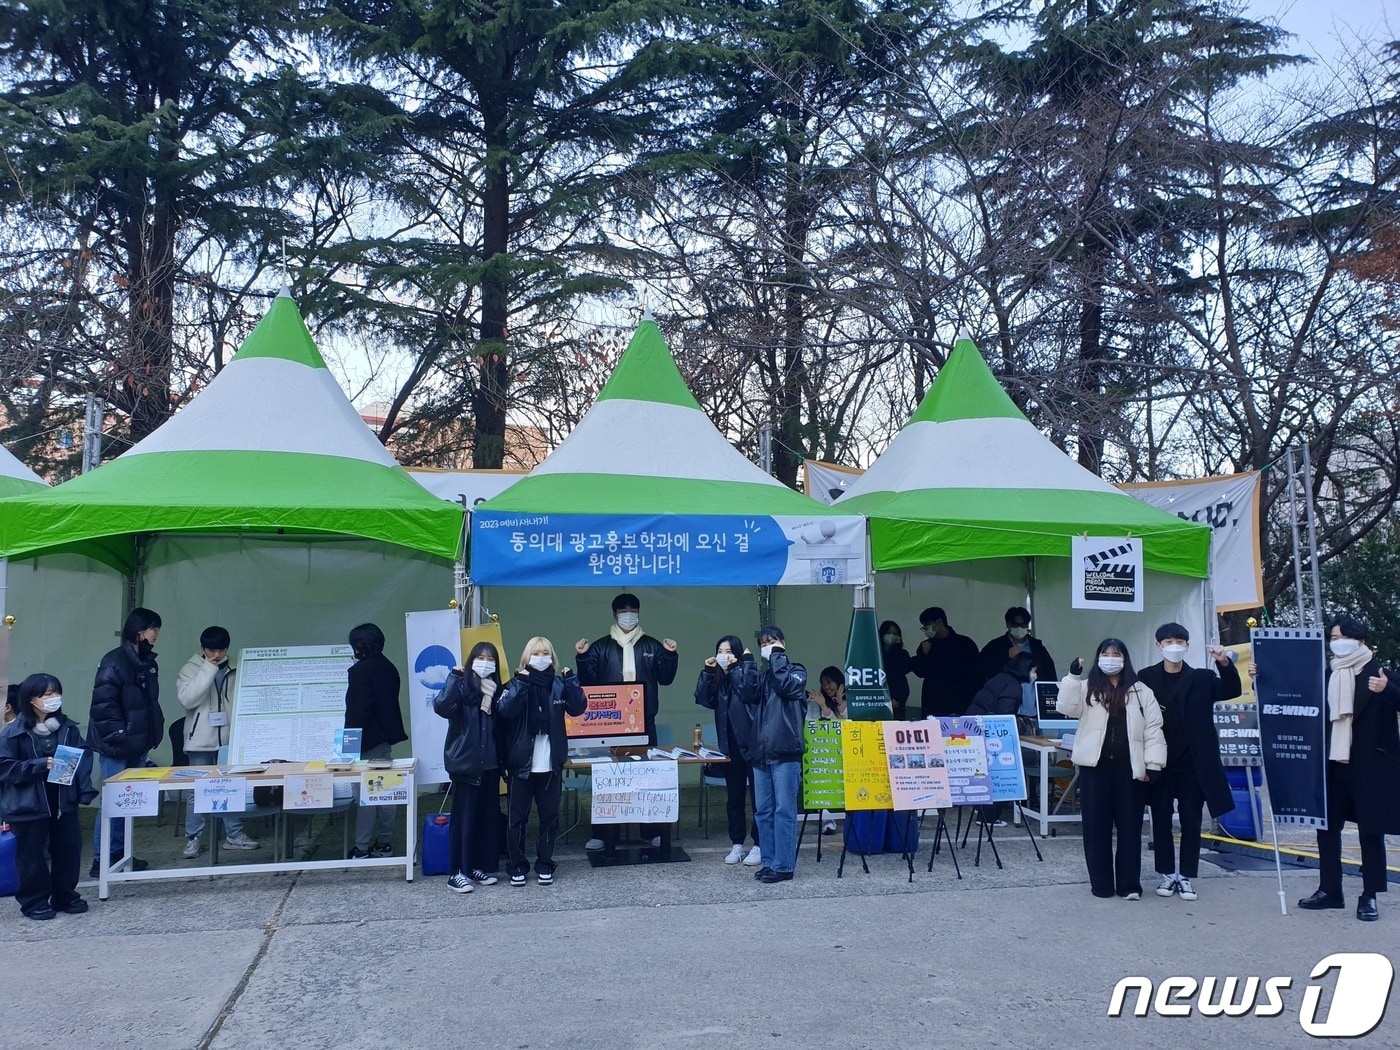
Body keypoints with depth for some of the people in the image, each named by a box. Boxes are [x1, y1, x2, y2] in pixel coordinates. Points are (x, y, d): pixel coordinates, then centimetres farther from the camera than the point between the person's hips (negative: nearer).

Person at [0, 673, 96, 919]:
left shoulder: (68, 728, 0)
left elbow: (83, 760, 2)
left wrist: (85, 792, -7)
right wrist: (40, 765, -21)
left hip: (64, 801, 4)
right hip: (28, 805, -3)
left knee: (68, 849, 10)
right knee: (31, 854, 6)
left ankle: (65, 897, 26)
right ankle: (34, 902, 21)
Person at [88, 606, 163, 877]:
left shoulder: (148, 663, 10)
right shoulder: (114, 662, -15)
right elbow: (103, 705, -18)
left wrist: (153, 732, 11)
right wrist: (117, 736, -17)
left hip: (137, 746, 8)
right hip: (116, 747, -8)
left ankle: (120, 855, 22)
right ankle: (101, 860, 5)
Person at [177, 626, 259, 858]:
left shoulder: (233, 670, 7)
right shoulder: (190, 669, -2)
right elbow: (187, 699, -18)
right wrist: (209, 668, -20)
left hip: (228, 739, 3)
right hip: (201, 742, -3)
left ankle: (234, 835, 17)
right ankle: (193, 839, 11)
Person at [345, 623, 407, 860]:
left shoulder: (360, 670, -15)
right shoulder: (388, 667, 10)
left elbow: (356, 709, -18)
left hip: (367, 739, -8)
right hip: (386, 735, 9)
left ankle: (362, 848, -2)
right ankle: (384, 842, 18)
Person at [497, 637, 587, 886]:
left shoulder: (559, 684, 6)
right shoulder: (517, 683, 1)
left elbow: (578, 707, -8)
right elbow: (505, 710, -17)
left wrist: (570, 681, -16)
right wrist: (522, 684, -23)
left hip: (551, 764, 2)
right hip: (521, 763, -2)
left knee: (549, 816, 9)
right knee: (517, 818, 4)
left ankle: (545, 865, 21)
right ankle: (518, 866, 16)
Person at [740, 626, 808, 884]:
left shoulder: (796, 671, 7)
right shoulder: (761, 676, 19)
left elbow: (786, 685, -14)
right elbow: (749, 696, 2)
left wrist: (778, 656, -4)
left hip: (786, 752, -5)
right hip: (761, 752, 5)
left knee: (784, 810, -5)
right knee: (764, 811, 7)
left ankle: (783, 865, -2)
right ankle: (768, 862, 14)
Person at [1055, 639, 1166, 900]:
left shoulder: (1141, 692, 7)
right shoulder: (1087, 689, 8)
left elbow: (1153, 730, 5)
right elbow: (1066, 707, -9)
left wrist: (1152, 764, -2)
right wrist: (1073, 676, -17)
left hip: (1128, 768, 0)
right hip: (1095, 766, 0)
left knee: (1130, 825, 3)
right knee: (1096, 825, 4)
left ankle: (1129, 883, 12)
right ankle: (1101, 883, 13)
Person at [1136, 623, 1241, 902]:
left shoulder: (1201, 678, 3)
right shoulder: (1146, 678, 0)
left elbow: (1231, 691, -11)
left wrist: (1225, 664, -30)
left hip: (1192, 764, 0)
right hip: (1159, 763, 0)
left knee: (1191, 822, 4)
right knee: (1161, 821, 7)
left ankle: (1187, 877, 14)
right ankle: (1167, 874, 19)